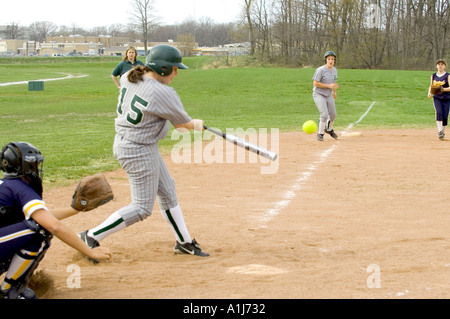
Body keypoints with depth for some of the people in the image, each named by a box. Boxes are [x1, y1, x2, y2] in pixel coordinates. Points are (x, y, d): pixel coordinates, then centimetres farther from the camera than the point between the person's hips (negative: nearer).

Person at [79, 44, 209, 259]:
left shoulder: (128, 78, 0)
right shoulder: (164, 94, -23)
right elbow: (184, 124, -10)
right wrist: (197, 125, 15)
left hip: (124, 142, 10)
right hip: (139, 151, -10)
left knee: (167, 191, 19)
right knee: (142, 208, 1)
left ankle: (184, 242, 31)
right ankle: (91, 237, 4)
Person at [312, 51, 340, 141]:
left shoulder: (334, 70, 3)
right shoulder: (321, 70, -19)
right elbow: (315, 83, -21)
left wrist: (334, 92, 24)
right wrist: (329, 86, -25)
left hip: (329, 95, 7)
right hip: (319, 94, -7)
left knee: (333, 115, 15)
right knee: (324, 115, -18)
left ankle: (329, 129, 42)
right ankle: (320, 134, -3)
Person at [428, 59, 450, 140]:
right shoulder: (433, 75, 11)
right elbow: (431, 86, 19)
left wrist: (443, 89, -26)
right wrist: (429, 92, -1)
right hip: (436, 97, 2)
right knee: (439, 112, -21)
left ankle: (443, 132, 19)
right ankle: (439, 131, -23)